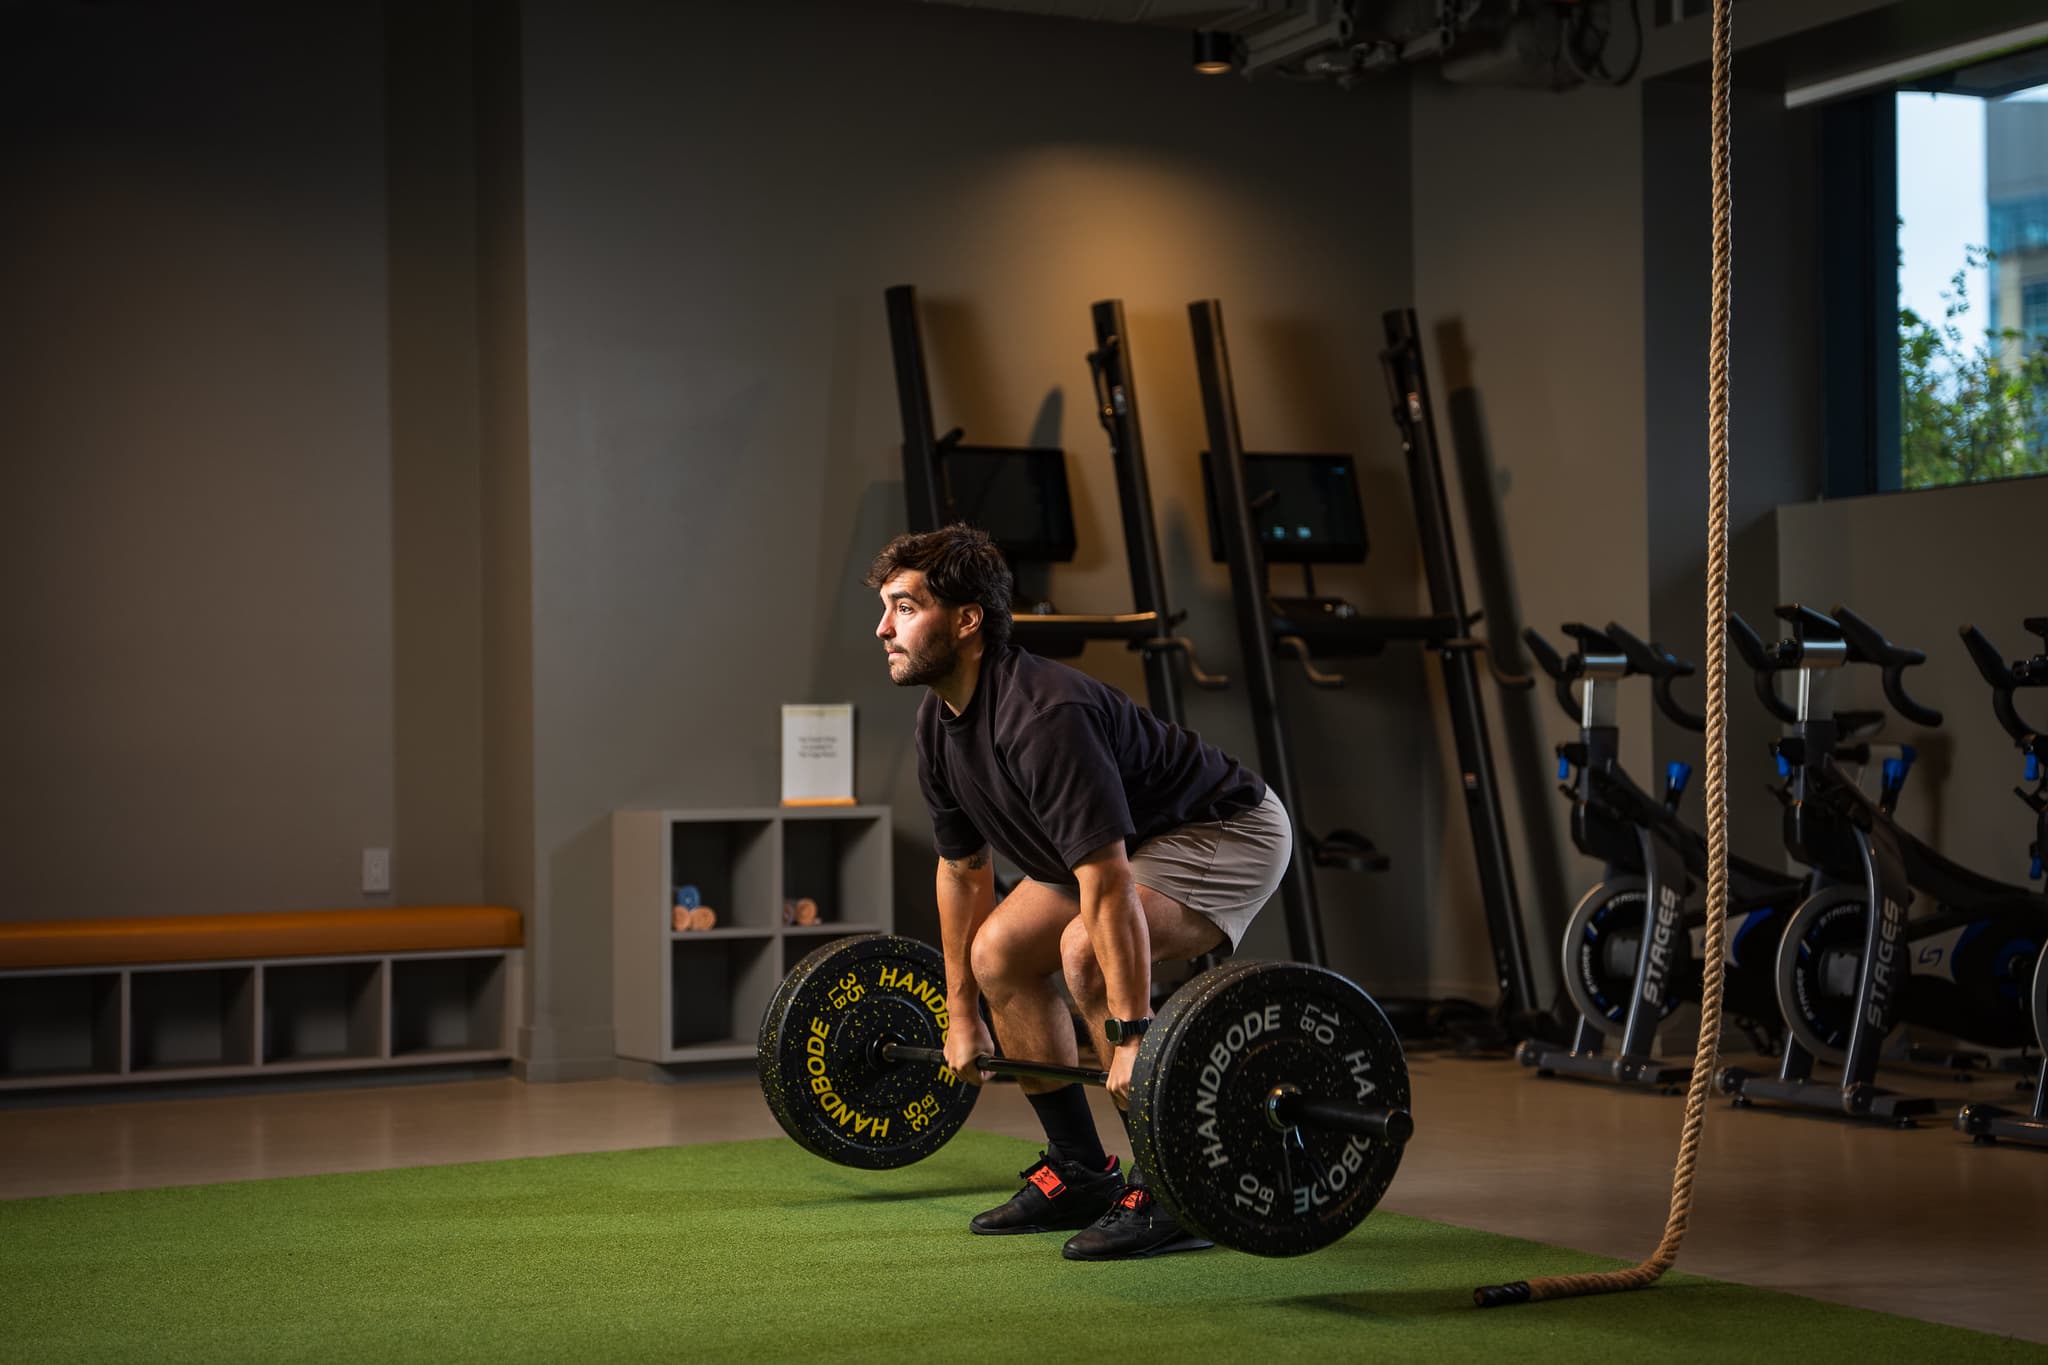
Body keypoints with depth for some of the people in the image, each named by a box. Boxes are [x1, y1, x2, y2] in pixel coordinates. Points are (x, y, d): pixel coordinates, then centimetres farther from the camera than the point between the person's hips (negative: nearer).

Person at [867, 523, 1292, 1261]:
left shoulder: (1040, 716, -33)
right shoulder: (940, 725, -3)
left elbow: (1109, 889, -37)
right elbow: (962, 869, 9)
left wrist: (1132, 1040, -37)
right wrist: (962, 1015, 12)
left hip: (1228, 831, -10)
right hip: (1135, 840, 10)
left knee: (1086, 951, -30)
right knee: (999, 951, 4)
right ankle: (1080, 1175, 13)